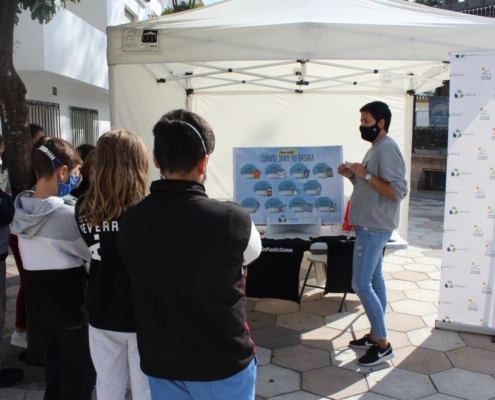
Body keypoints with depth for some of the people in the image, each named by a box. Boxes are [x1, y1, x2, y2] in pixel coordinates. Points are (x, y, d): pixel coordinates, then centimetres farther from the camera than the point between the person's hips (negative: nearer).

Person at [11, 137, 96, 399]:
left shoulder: (21, 211, -3)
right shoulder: (68, 215, -25)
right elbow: (95, 254, -15)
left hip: (40, 301, 7)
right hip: (72, 302, -7)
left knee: (53, 362, 25)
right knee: (78, 370, 10)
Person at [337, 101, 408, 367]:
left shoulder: (387, 149, -16)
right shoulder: (376, 148, 15)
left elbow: (398, 191, -24)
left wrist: (365, 175, -22)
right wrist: (352, 175, 5)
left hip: (374, 228, -10)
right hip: (370, 226, 10)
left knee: (361, 285, -7)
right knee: (374, 282, 15)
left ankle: (383, 345, 5)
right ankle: (375, 336, 26)